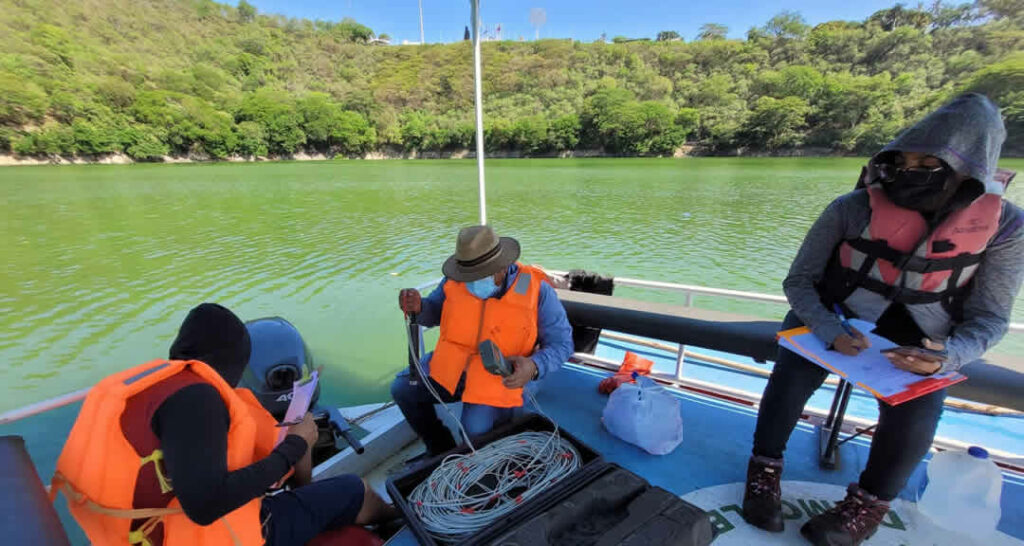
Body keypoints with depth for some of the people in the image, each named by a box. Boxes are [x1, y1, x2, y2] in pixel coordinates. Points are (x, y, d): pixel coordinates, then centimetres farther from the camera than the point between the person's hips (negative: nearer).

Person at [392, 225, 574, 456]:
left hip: (498, 378, -4)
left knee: (476, 429, -26)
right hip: (449, 368, 5)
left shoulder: (537, 290, -17)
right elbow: (435, 310, 11)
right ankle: (441, 450, 20)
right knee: (402, 388, -3)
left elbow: (561, 343, -11)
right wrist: (417, 307, -14)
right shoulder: (455, 281, -6)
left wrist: (534, 366, -31)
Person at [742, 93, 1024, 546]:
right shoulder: (853, 208, -16)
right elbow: (799, 282, -12)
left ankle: (869, 504, 2)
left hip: (916, 342, 2)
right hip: (833, 322, -1)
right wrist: (830, 332, -30)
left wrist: (947, 356, -27)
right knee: (794, 370, -29)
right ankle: (765, 471, -8)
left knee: (915, 413, -26)